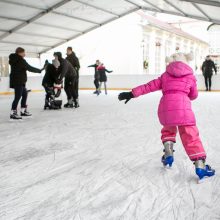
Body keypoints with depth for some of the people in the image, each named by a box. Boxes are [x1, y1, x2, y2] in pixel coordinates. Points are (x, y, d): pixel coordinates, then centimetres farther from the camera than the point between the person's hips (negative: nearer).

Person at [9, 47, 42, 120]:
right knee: (18, 97, -8)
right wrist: (39, 70, -6)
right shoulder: (20, 60, -14)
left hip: (20, 81, 10)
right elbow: (29, 68, -16)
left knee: (24, 94, 17)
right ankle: (13, 113, -6)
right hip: (18, 81, -10)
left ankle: (23, 111, 24)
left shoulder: (15, 60, 16)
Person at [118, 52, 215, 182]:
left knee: (168, 131, 30)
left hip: (165, 108, 2)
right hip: (183, 108, -2)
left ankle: (168, 154, 15)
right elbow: (194, 96, 27)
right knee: (191, 136, 3)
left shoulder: (165, 75, 22)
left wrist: (132, 93, 18)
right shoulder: (190, 76, 18)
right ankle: (200, 165, -3)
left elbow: (149, 86, 17)